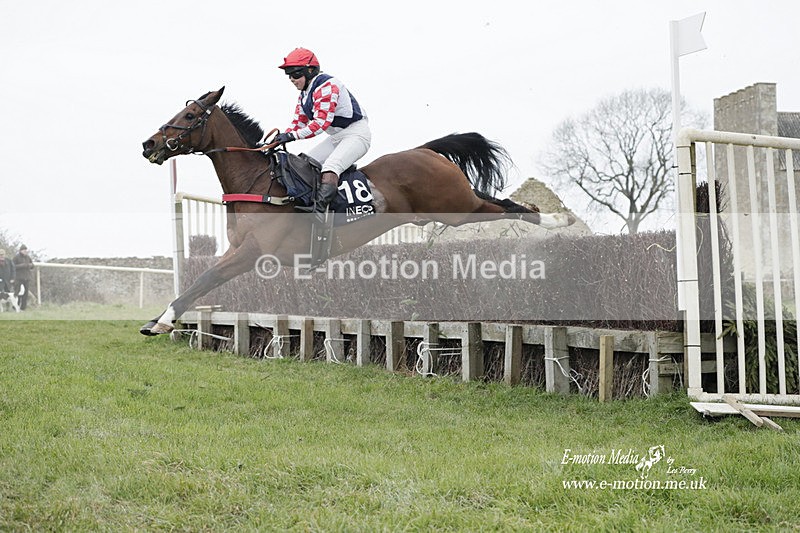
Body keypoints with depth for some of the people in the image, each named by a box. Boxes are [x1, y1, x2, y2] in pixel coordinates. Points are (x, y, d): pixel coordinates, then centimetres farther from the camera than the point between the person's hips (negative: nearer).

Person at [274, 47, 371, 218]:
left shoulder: (326, 86, -20)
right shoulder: (304, 95, 12)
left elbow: (322, 122, -28)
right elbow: (298, 123, 11)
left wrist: (292, 135, -32)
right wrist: (280, 139, -7)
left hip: (356, 133, -11)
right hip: (336, 137, 11)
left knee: (329, 168, -30)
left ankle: (318, 212, -42)